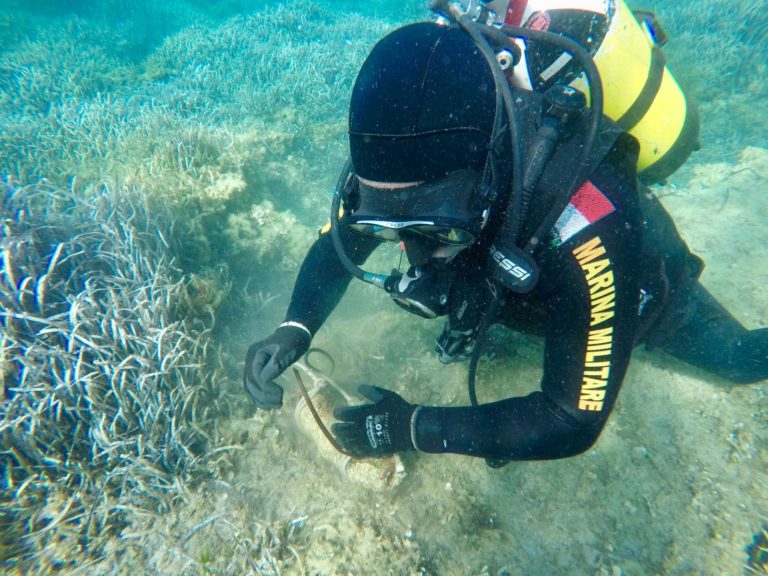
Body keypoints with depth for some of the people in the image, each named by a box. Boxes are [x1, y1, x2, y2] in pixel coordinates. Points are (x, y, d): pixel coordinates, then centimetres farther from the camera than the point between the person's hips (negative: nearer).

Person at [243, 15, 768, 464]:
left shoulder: (589, 231, -48)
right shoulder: (409, 156, -33)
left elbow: (573, 423, -39)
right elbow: (335, 244, -17)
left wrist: (414, 428, -39)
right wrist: (294, 329, -34)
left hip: (640, 282, -3)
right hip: (517, 281, 4)